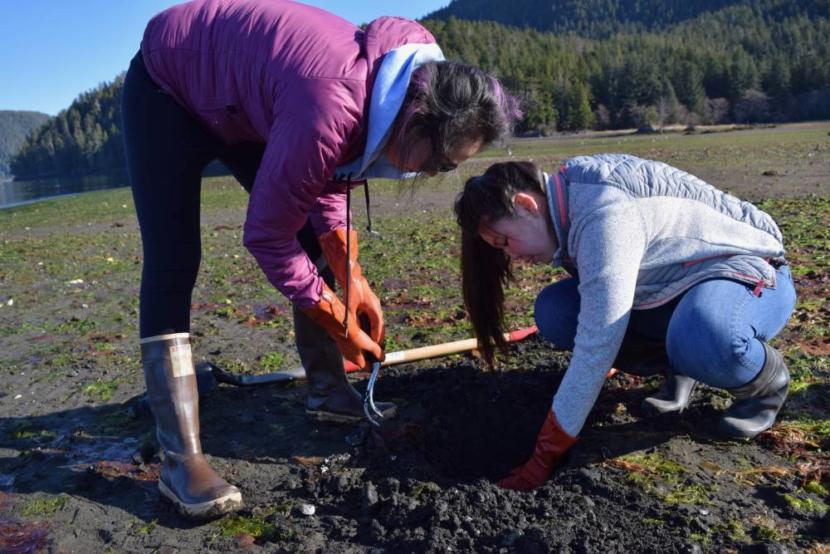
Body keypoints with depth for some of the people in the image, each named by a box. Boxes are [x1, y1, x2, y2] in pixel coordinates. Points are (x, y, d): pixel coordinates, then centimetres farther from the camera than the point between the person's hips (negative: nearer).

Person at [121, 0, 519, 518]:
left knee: (318, 243, 0)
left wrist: (352, 281, -11)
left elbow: (328, 184, -2)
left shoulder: (400, 92, -15)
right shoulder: (331, 110, -42)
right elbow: (267, 235, -30)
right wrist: (337, 320, -19)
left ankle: (329, 392, 12)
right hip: (169, 89, -7)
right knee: (173, 267, -18)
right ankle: (181, 459, -14)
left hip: (241, 98, 8)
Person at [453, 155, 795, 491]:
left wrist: (545, 456, -29)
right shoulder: (567, 209, -5)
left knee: (704, 341, -42)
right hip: (676, 284, 8)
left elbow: (595, 350, -35)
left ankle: (765, 382, -6)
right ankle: (680, 365, 6)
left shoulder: (603, 217, -33)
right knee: (554, 310, -11)